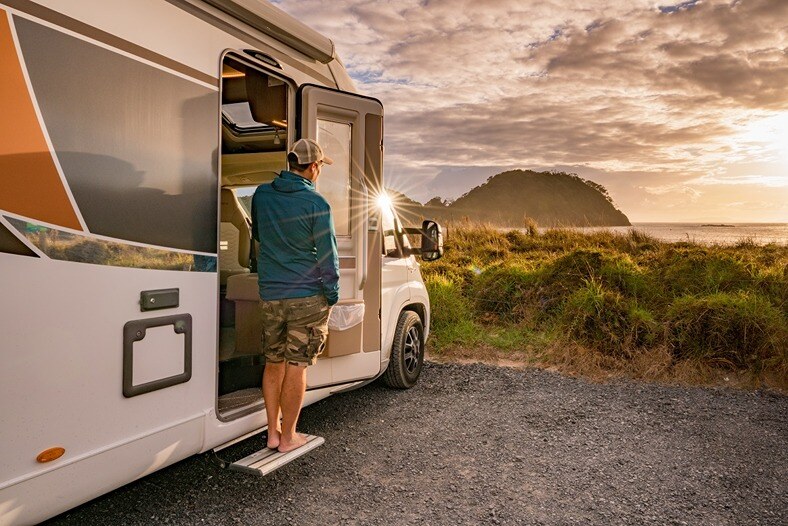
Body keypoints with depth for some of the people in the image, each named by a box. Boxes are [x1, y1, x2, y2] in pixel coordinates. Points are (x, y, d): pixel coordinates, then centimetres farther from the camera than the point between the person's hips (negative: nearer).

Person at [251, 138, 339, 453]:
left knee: (273, 363, 14)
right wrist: (332, 294, 0)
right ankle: (288, 437, 15)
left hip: (270, 294, 5)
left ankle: (272, 433, 23)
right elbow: (327, 254, -10)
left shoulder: (262, 195, 5)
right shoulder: (316, 204, -13)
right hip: (307, 296, -5)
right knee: (296, 367, 3)